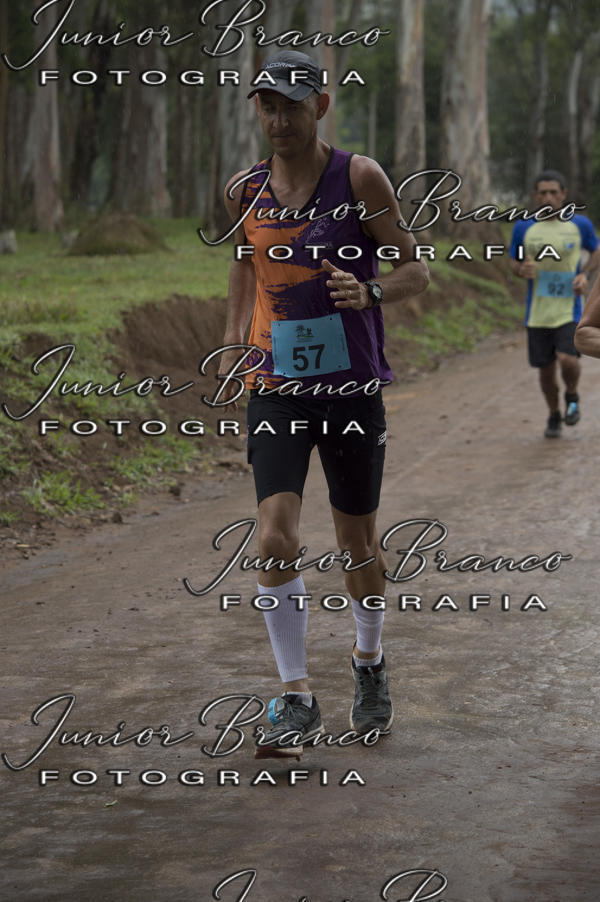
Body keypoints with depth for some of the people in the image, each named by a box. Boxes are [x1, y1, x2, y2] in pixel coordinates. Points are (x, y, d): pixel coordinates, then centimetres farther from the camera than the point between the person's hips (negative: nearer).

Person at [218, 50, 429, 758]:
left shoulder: (359, 179, -6)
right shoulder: (244, 191, 4)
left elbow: (415, 270, -2)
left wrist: (368, 292, -23)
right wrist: (232, 348, 18)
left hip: (352, 388, -1)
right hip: (276, 388, 2)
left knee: (357, 541, 10)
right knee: (275, 538, -14)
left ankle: (369, 662, 37)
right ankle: (295, 699, -5)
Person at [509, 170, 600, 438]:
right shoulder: (523, 228, 0)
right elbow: (513, 262, 12)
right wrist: (522, 270, -12)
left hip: (569, 311, -2)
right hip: (538, 313, 2)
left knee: (567, 360, -20)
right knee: (545, 369, 6)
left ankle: (572, 395, 13)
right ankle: (554, 415, 32)